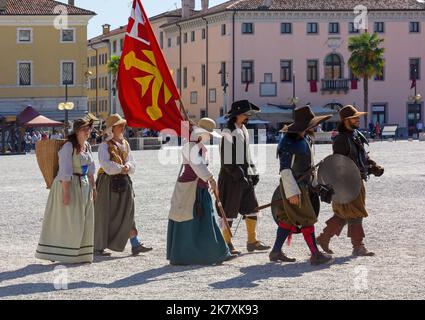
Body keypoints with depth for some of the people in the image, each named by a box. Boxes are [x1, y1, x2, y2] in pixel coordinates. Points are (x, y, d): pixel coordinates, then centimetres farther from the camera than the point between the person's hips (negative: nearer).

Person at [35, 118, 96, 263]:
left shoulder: (87, 146, 11)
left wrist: (93, 187, 16)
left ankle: (81, 254, 19)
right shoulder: (68, 147, -15)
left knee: (85, 222, 10)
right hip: (69, 185, -8)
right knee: (68, 222, -4)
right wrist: (66, 192, -23)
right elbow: (65, 171, -19)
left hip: (84, 186, 8)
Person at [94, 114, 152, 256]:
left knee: (127, 213, 4)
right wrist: (121, 168, -15)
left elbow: (132, 163, 9)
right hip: (108, 182, -6)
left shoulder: (125, 144, 13)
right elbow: (106, 165, -18)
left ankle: (135, 245, 4)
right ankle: (98, 247, 8)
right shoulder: (105, 145, -7)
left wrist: (128, 166, -12)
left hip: (124, 181, 6)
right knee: (104, 215, 0)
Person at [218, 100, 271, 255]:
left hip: (244, 176, 9)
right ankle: (227, 243, 7)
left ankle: (252, 241, 17)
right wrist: (239, 176, -20)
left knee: (252, 207, 9)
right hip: (231, 178, -9)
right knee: (229, 211, -1)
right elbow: (227, 160, -19)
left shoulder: (243, 130, 14)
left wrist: (253, 172, 13)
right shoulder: (229, 132, -15)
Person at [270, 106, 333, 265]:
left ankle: (276, 251, 20)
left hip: (304, 185, 9)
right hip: (294, 186, -9)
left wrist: (313, 182, 23)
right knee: (307, 219, -4)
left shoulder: (305, 138, 9)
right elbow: (285, 169, -22)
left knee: (289, 219, 13)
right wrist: (292, 192, -24)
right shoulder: (289, 143, -21)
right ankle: (315, 255, 2)